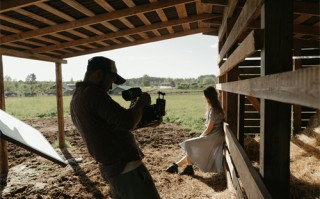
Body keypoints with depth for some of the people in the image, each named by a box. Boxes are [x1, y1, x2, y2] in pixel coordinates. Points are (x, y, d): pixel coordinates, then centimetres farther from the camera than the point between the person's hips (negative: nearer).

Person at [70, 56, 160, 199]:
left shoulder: (76, 98, 12)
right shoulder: (93, 93, -17)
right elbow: (128, 122, -24)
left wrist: (136, 109, 14)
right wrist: (141, 102, -6)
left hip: (110, 169, 10)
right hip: (126, 168, -10)